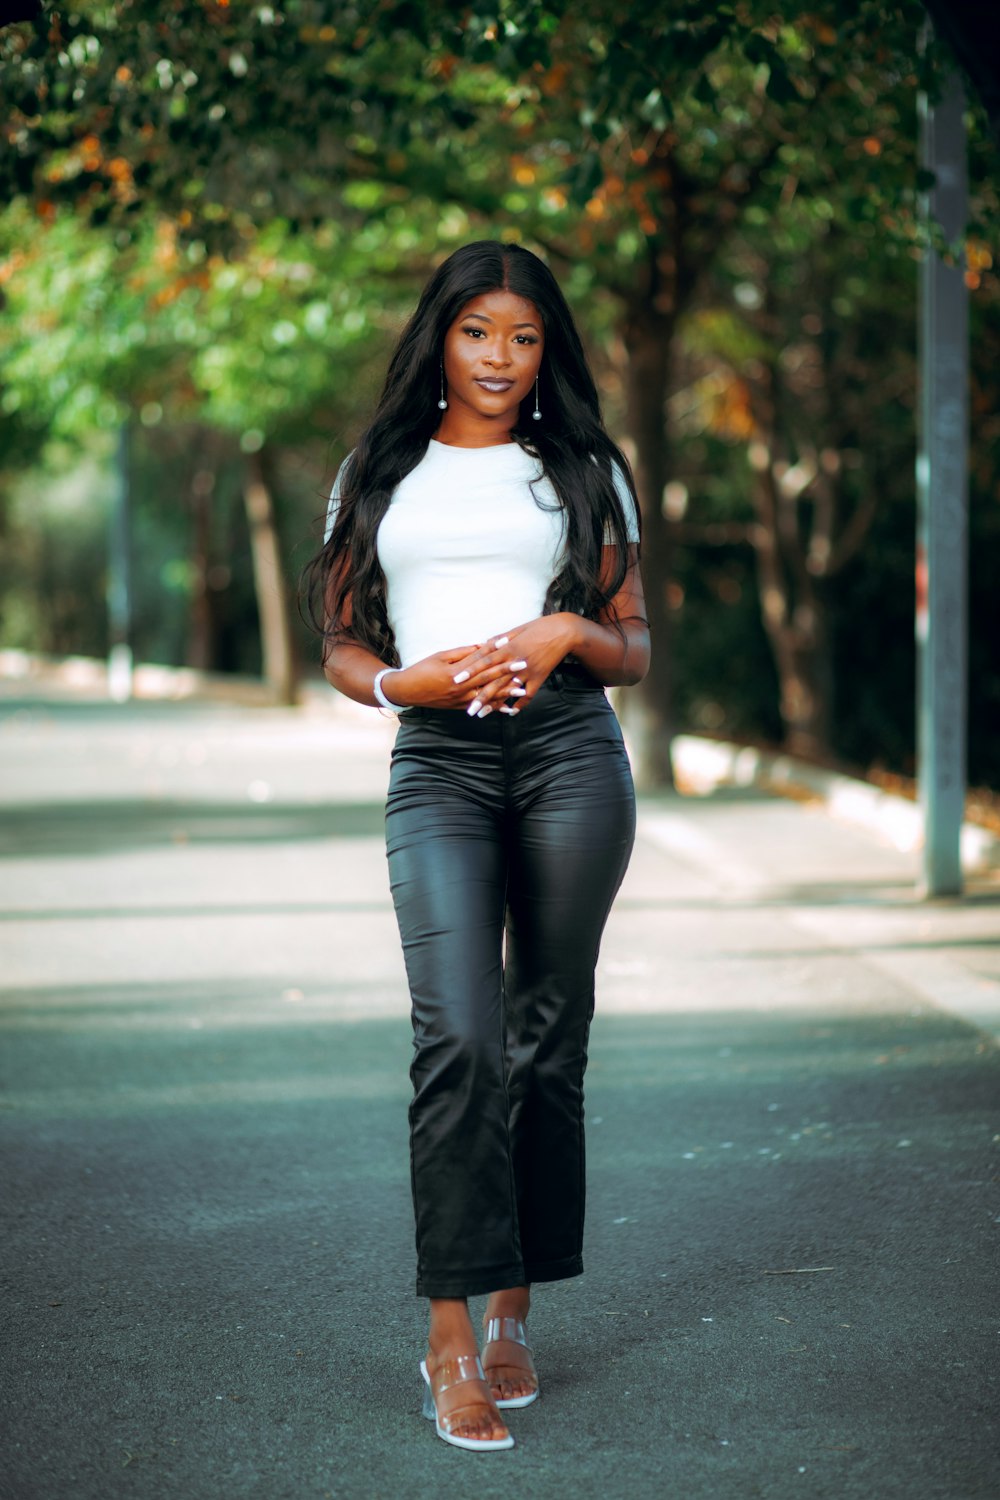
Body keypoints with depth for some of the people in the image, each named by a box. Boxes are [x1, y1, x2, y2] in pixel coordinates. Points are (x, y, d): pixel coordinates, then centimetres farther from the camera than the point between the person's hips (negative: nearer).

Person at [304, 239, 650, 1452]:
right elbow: (340, 644, 15)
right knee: (459, 1038, -15)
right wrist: (403, 682, -6)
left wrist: (570, 631, -8)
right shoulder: (380, 474, 15)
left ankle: (512, 1317, 14)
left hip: (570, 753, 1)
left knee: (546, 1042, 2)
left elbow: (634, 650, 14)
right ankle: (451, 1342, -12)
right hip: (437, 764, -1)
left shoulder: (584, 472, 14)